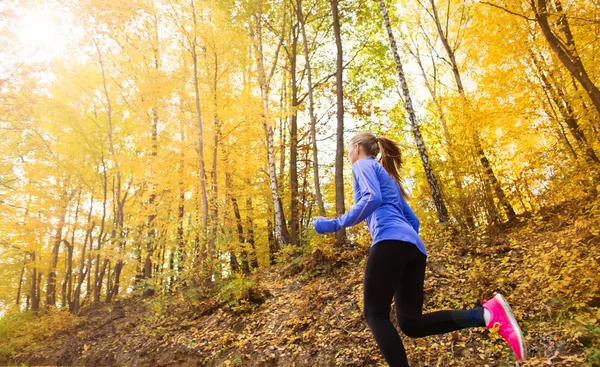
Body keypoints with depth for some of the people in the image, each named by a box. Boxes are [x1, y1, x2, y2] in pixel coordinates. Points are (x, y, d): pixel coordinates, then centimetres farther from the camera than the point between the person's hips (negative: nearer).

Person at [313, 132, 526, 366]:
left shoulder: (363, 165, 10)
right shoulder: (388, 176, 34)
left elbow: (372, 198, -12)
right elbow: (413, 221, 29)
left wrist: (337, 224, -8)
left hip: (391, 240, -9)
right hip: (414, 246, 9)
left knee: (375, 315, -3)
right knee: (411, 323, 6)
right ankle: (487, 313, -9)